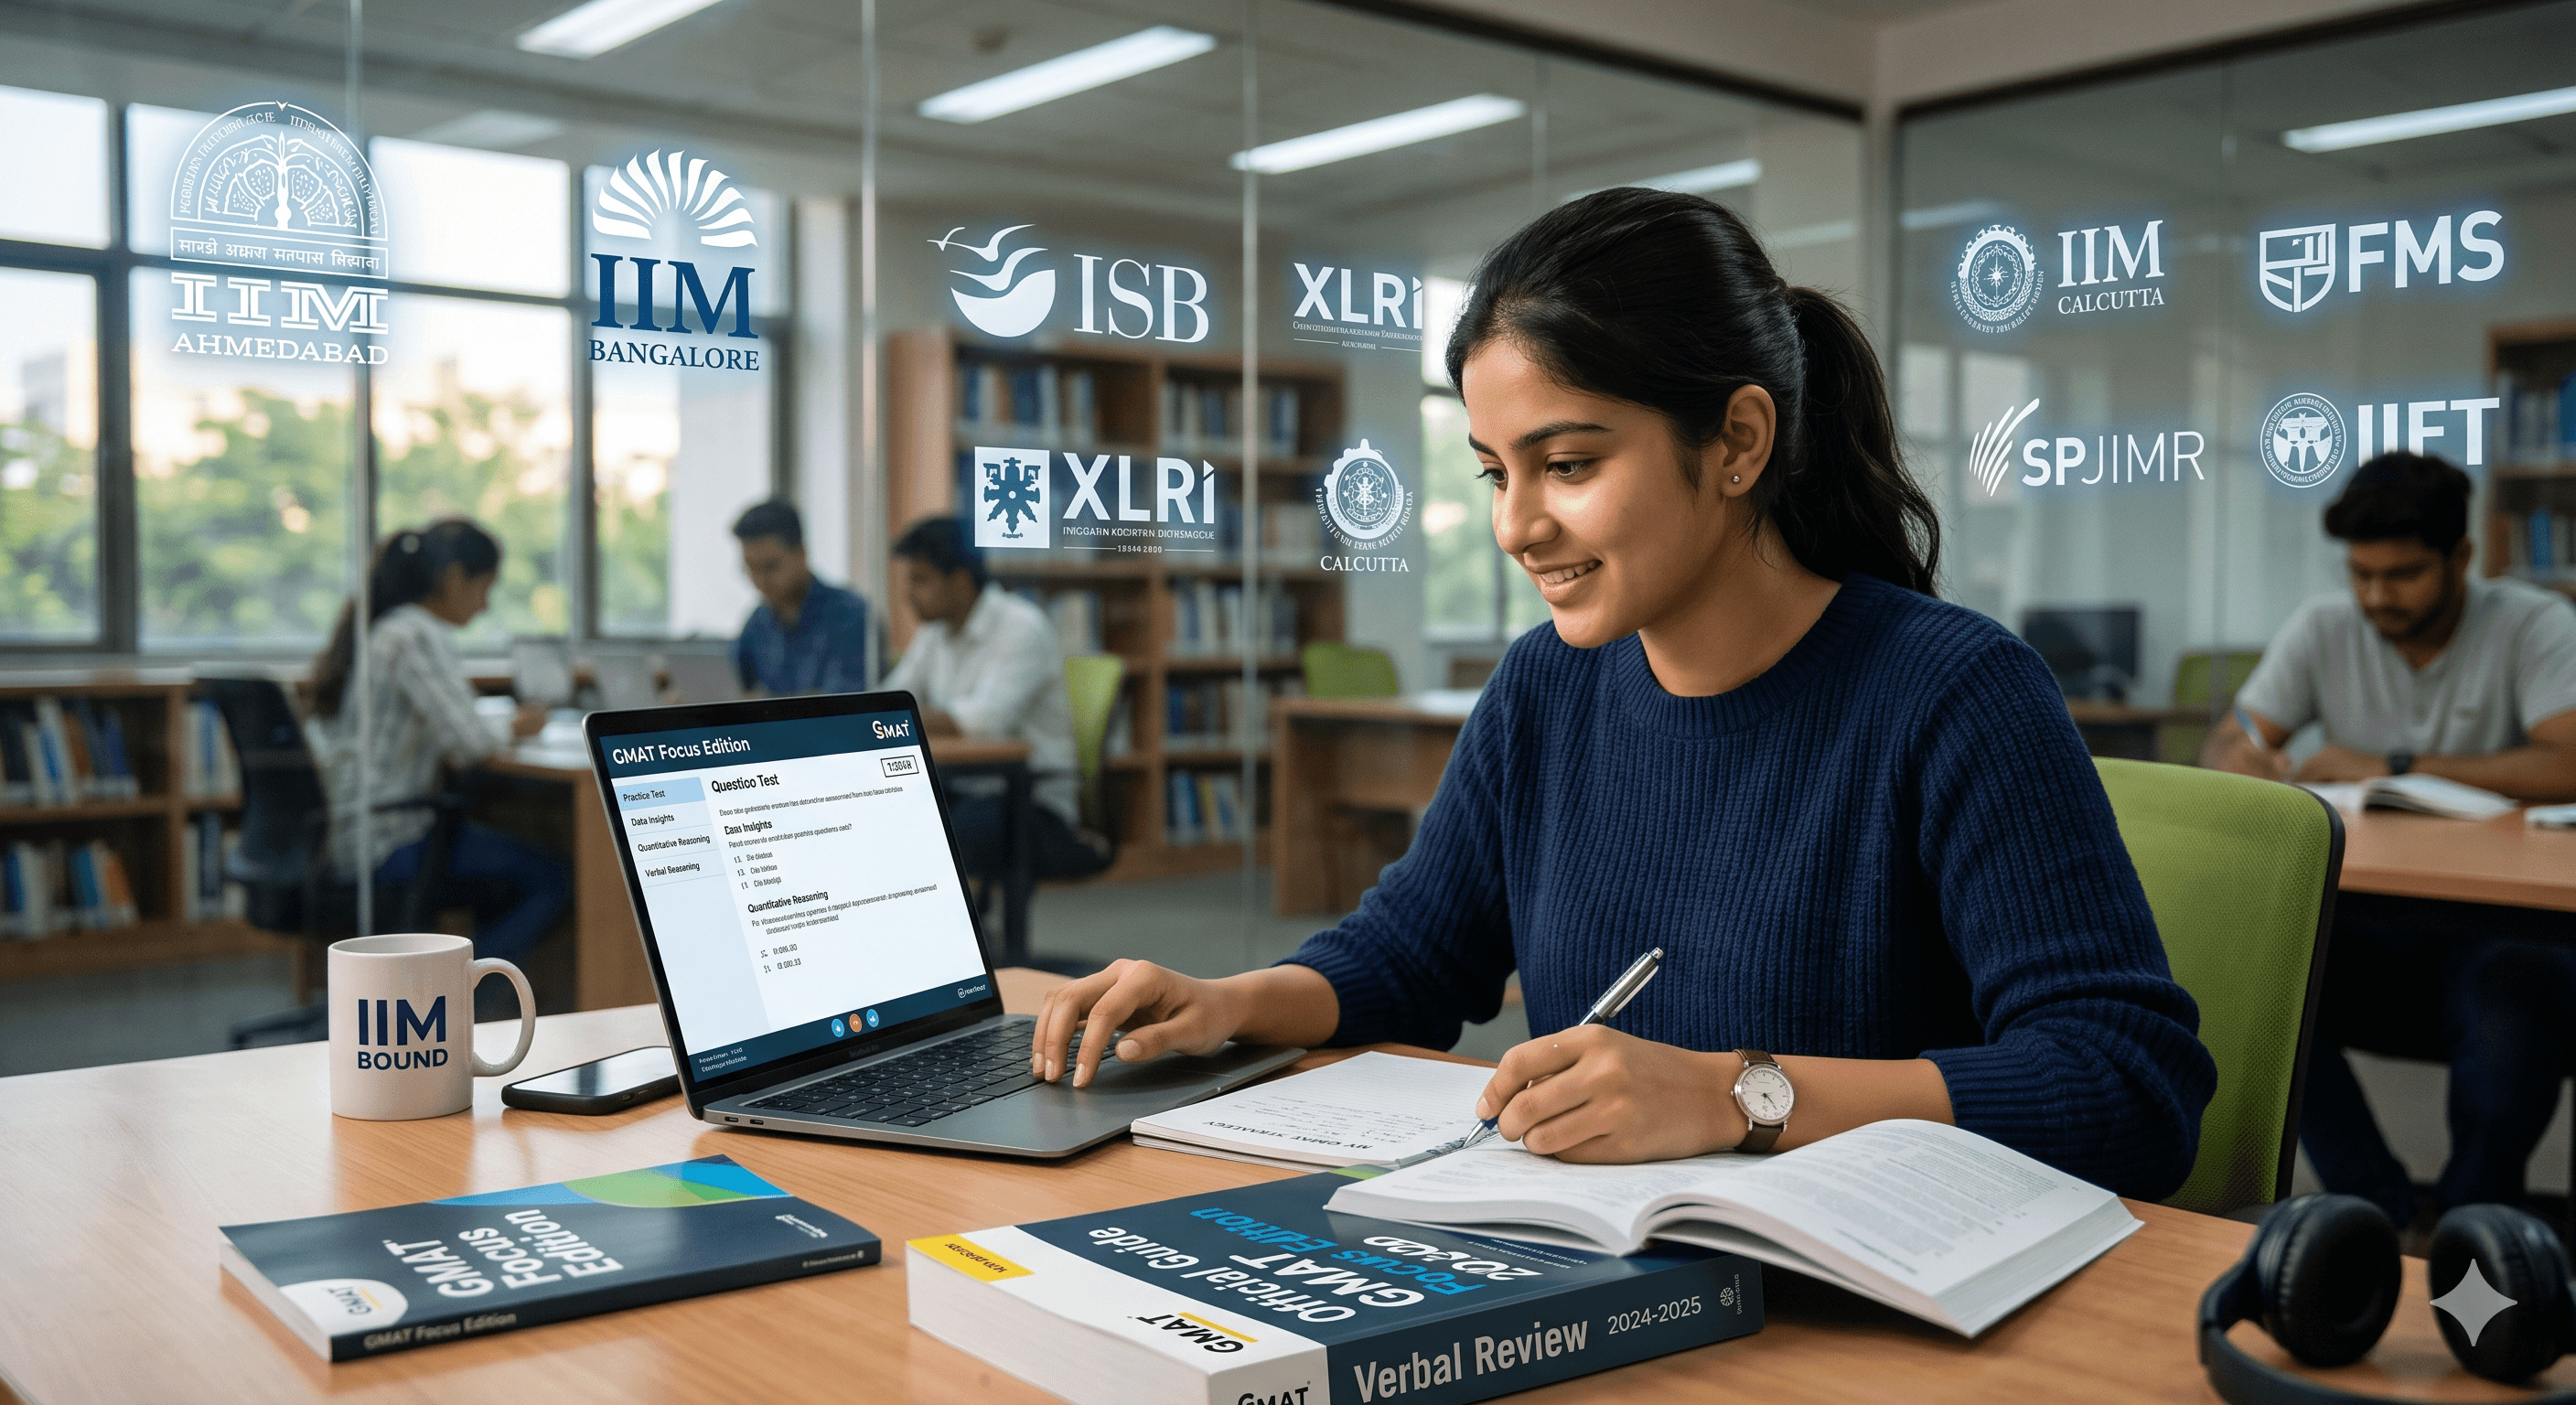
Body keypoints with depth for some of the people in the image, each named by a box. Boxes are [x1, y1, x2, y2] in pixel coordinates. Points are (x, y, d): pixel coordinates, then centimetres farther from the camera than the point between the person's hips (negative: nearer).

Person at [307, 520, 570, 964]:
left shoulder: (372, 627, 12)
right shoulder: (417, 638, -17)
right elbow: (470, 743, -25)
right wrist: (514, 728, -4)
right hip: (387, 841, -10)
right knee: (551, 879, -8)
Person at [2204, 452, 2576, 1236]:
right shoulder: (2324, 629, 5)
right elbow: (2224, 747, 3)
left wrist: (2391, 767, -18)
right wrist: (2249, 761, -23)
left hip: (2497, 919, -3)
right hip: (2365, 916, 4)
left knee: (2511, 998, -38)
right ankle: (2399, 1225, -19)